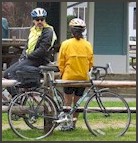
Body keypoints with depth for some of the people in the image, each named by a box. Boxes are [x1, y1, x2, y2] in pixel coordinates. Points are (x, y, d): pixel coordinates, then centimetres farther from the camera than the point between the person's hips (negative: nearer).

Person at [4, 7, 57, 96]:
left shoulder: (48, 31, -9)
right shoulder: (33, 31, 18)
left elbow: (42, 49, -18)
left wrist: (28, 56, -14)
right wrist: (23, 56, 3)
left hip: (39, 61, -9)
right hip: (28, 59, 9)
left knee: (13, 72, -24)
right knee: (7, 73, 0)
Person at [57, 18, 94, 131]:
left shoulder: (66, 44, -9)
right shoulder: (88, 45, -2)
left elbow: (61, 62, -3)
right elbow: (91, 63, 5)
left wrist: (62, 73, 13)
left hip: (69, 77, -2)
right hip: (83, 78, 2)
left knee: (68, 102, 6)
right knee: (77, 102, 12)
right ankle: (74, 123, 17)